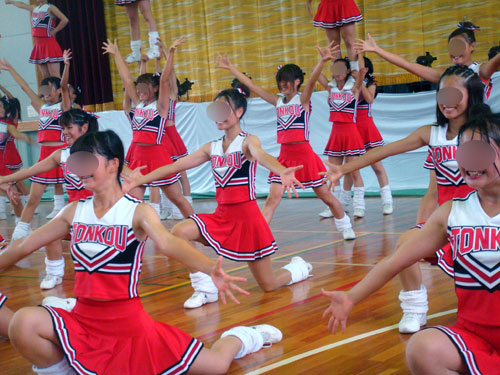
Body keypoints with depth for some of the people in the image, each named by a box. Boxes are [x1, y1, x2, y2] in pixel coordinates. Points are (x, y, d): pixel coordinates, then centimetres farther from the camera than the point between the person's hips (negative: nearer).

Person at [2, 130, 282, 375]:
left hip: (128, 322, -3)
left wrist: (211, 268, -47)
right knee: (24, 322, -26)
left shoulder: (138, 212, -9)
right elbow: (24, 246, 12)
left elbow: (167, 243, -28)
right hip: (83, 320, 3)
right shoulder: (74, 212, 4)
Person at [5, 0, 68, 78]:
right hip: (38, 44, 8)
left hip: (49, 44, -8)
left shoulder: (50, 7, -5)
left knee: (55, 77, -13)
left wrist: (54, 31, -12)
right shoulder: (34, 8, 17)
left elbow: (65, 20, -16)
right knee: (45, 76, 6)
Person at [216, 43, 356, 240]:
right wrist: (230, 68, 10)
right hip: (284, 156, 4)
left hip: (305, 155, -4)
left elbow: (312, 81, -24)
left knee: (326, 196, 9)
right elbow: (251, 85, 10)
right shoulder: (278, 102, 8)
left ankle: (345, 227, 29)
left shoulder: (303, 99, -5)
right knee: (272, 198, -5)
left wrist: (322, 61, -43)